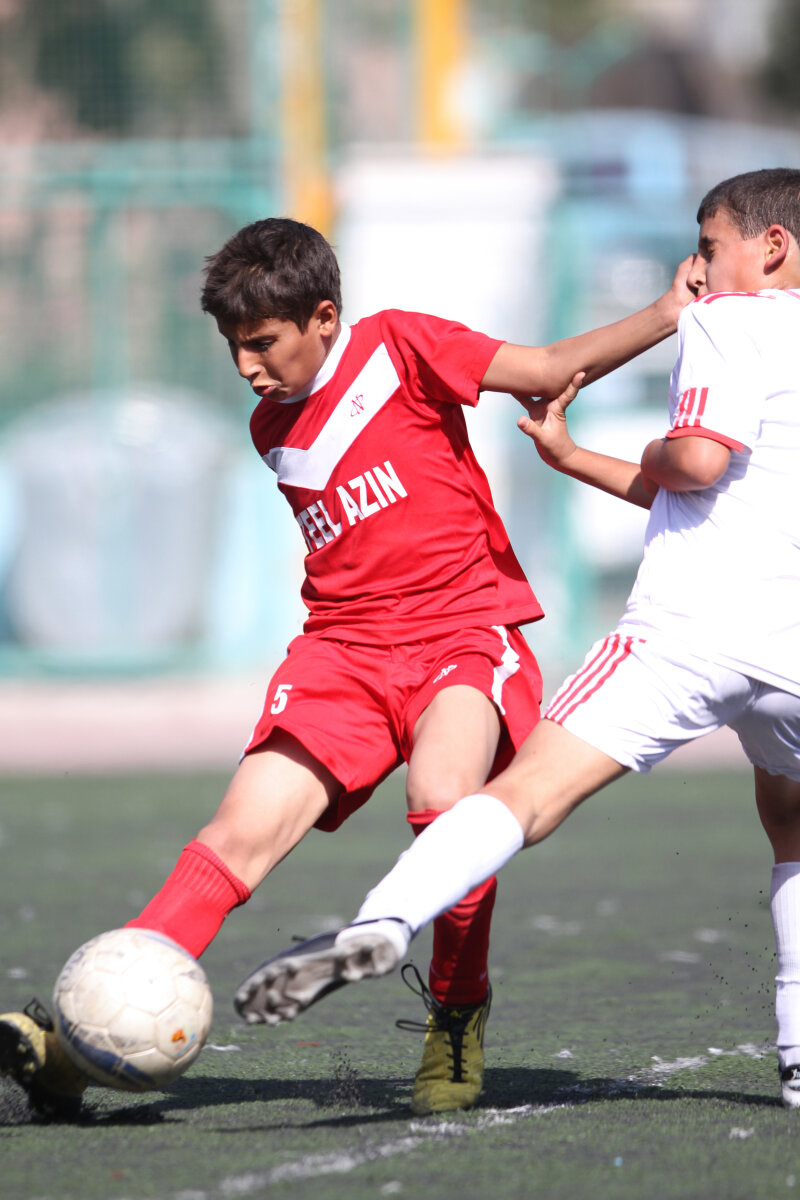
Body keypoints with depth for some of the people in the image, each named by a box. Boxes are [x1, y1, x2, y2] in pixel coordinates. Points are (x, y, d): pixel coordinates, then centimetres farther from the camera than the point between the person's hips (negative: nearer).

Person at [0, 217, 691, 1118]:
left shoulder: (398, 348, -3)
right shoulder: (273, 431, 15)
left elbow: (548, 370, -5)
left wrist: (666, 317, -16)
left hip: (467, 634, -5)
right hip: (346, 648, 5)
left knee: (442, 796, -34)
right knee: (243, 830, -15)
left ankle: (458, 1015, -11)